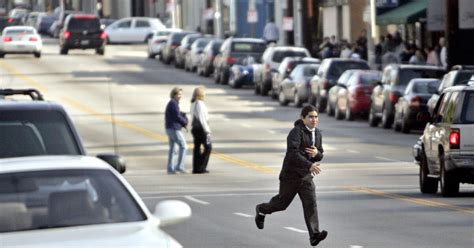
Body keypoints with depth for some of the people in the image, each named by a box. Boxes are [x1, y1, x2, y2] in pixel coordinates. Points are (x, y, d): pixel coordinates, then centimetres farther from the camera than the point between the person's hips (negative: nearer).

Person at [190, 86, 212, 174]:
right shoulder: (200, 104, -16)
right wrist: (207, 130, -14)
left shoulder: (193, 104, 11)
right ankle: (201, 167, -4)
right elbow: (202, 118, -18)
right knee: (208, 147, -2)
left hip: (194, 127, 9)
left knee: (197, 148, 10)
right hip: (201, 128, -9)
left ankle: (196, 168, 10)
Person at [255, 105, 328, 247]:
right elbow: (293, 153, -33)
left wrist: (317, 153, -10)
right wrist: (309, 165, -42)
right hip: (291, 175, -5)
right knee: (282, 203, 10)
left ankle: (314, 235, -19)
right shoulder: (296, 133, -19)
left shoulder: (317, 133, 6)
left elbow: (320, 155, 16)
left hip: (306, 177, 5)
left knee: (311, 204, -11)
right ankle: (261, 210, 41)